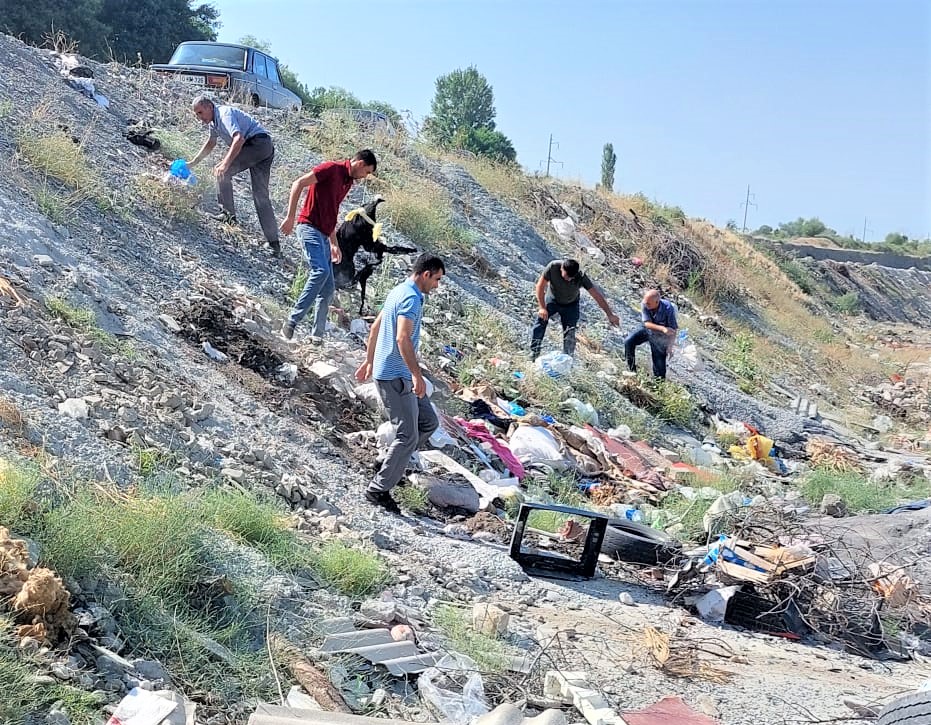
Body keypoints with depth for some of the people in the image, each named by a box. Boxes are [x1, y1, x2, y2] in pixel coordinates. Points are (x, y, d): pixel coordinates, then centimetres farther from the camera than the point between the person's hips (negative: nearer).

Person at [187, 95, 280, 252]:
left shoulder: (224, 114, -13)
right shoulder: (213, 120, 18)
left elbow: (239, 139, -29)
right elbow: (210, 143, 34)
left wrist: (225, 164, -35)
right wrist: (193, 162, 32)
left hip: (257, 143, -10)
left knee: (221, 171, -11)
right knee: (261, 196, 6)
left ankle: (228, 213, -6)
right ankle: (274, 242, 3)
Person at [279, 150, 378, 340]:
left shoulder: (348, 181, 20)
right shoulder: (332, 168, -7)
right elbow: (298, 184, -14)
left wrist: (333, 243, 27)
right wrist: (290, 217, -19)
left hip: (322, 235, 9)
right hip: (309, 227, -9)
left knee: (328, 289, 5)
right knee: (321, 271, -28)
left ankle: (317, 336, 10)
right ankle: (291, 322, -27)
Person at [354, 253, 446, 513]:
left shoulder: (399, 292, 15)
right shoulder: (411, 298, -17)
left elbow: (375, 327, 22)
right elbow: (402, 338, -29)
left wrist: (369, 361, 29)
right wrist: (416, 374, -31)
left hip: (399, 376, 10)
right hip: (395, 376, -10)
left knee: (429, 422, 13)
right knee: (409, 435, -6)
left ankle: (393, 465, 20)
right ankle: (378, 490, 2)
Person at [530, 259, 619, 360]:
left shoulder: (581, 277, -32)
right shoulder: (553, 267, -33)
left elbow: (597, 295, -29)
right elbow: (541, 285, -22)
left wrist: (610, 314, -31)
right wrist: (542, 307, -25)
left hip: (570, 305, 0)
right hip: (552, 299, 0)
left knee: (570, 332, -7)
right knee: (541, 319, -17)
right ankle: (534, 352, -7)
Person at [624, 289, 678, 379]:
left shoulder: (668, 308, -32)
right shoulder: (644, 305, -24)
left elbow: (673, 329, -24)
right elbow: (647, 323, -26)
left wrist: (670, 347, -28)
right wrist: (663, 328, -42)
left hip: (660, 337, -3)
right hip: (647, 330, 3)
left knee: (659, 364, -3)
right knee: (628, 342, -16)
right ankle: (631, 370, 0)